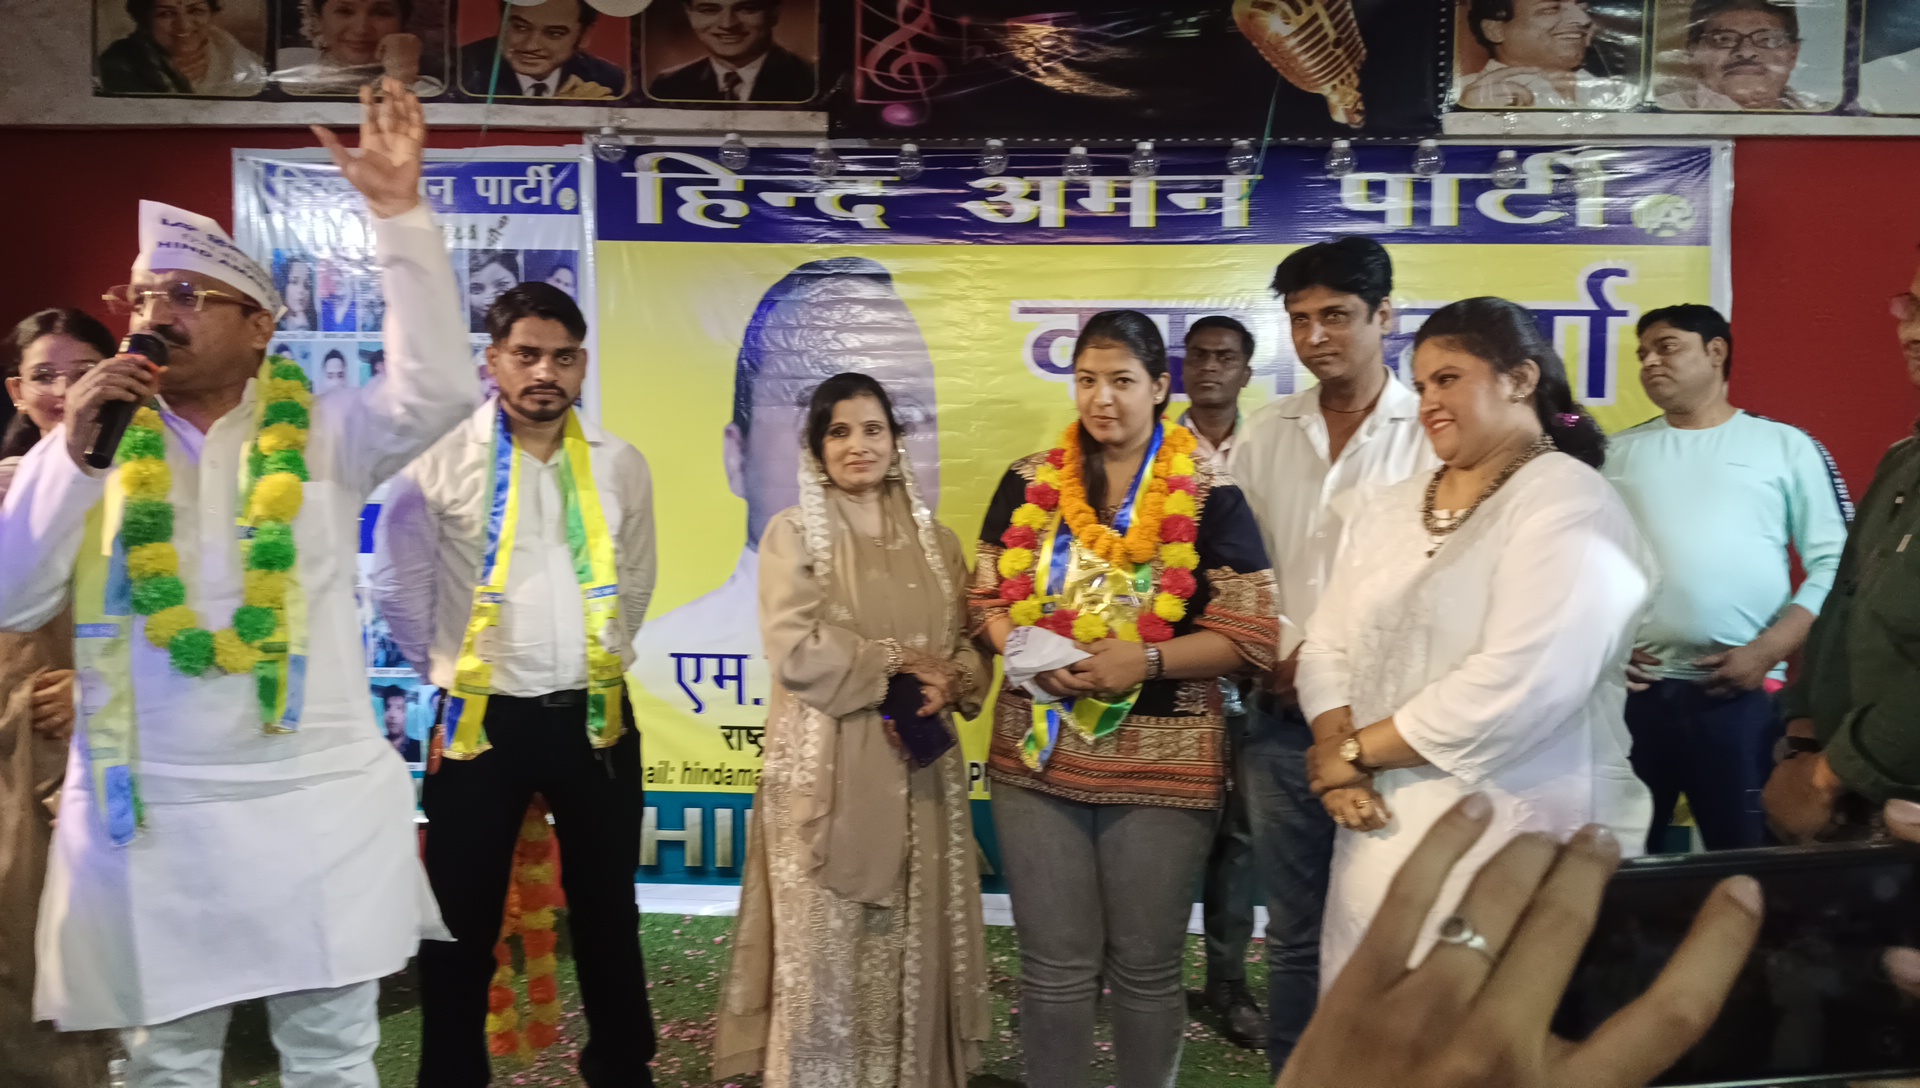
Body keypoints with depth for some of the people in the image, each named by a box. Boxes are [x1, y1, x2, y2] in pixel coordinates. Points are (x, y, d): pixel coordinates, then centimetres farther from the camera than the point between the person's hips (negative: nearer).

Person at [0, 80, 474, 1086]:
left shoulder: (320, 432, 2)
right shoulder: (89, 442, 6)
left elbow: (437, 389, -16)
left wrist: (398, 211, -20)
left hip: (318, 799, -1)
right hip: (150, 812, 2)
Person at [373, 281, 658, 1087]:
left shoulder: (619, 465, 2)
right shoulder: (440, 459, -7)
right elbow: (396, 584, 2)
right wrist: (448, 671, 4)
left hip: (595, 714, 3)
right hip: (482, 716, -2)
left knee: (606, 909, 15)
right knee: (464, 917, 8)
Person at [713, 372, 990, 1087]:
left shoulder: (935, 540, 12)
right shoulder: (794, 532, 0)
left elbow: (971, 646, 10)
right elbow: (796, 652, -11)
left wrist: (948, 683, -11)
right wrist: (898, 661, -9)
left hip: (918, 769, 4)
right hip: (825, 769, -3)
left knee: (913, 942, 8)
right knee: (825, 945, 1)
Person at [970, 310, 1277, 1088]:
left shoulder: (1210, 495, -5)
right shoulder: (1029, 483, 5)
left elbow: (1250, 635, -7)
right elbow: (987, 597, 8)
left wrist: (1146, 659, -21)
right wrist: (1029, 653, -13)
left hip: (1162, 764, -2)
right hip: (1036, 753, 2)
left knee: (1145, 966, 12)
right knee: (1054, 964, 11)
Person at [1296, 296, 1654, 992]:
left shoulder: (1570, 507, -10)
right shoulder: (1391, 510, 13)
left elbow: (1516, 684, -21)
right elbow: (1328, 647, 10)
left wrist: (1355, 751, -13)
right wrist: (1337, 760, -8)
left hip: (1519, 849, -6)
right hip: (1380, 837, 6)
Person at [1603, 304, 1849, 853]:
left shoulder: (1787, 446, 6)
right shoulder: (1619, 452, 13)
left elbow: (1834, 562, 1)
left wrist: (1766, 651, -9)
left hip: (1743, 694, -2)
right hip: (1633, 688, 2)